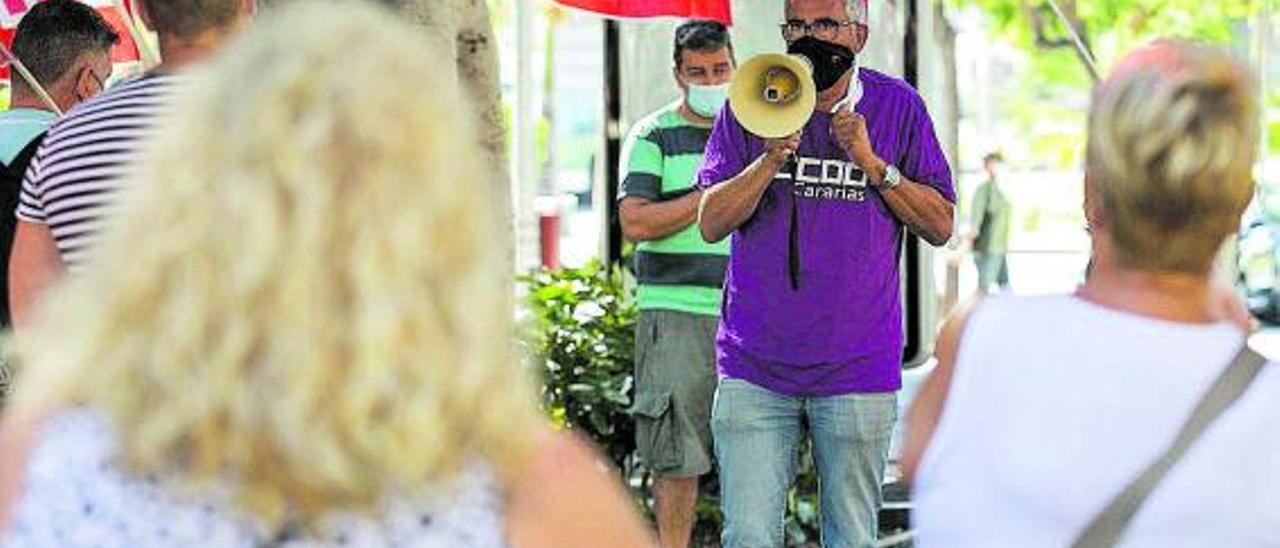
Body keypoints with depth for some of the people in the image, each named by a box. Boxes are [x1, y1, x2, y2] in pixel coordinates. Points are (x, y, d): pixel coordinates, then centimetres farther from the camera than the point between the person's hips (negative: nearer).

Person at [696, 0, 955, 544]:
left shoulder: (897, 105, 4)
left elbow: (941, 226, 1)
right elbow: (711, 223, -3)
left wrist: (871, 163, -11)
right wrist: (773, 157, -17)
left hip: (858, 371, 0)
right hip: (754, 369, 0)